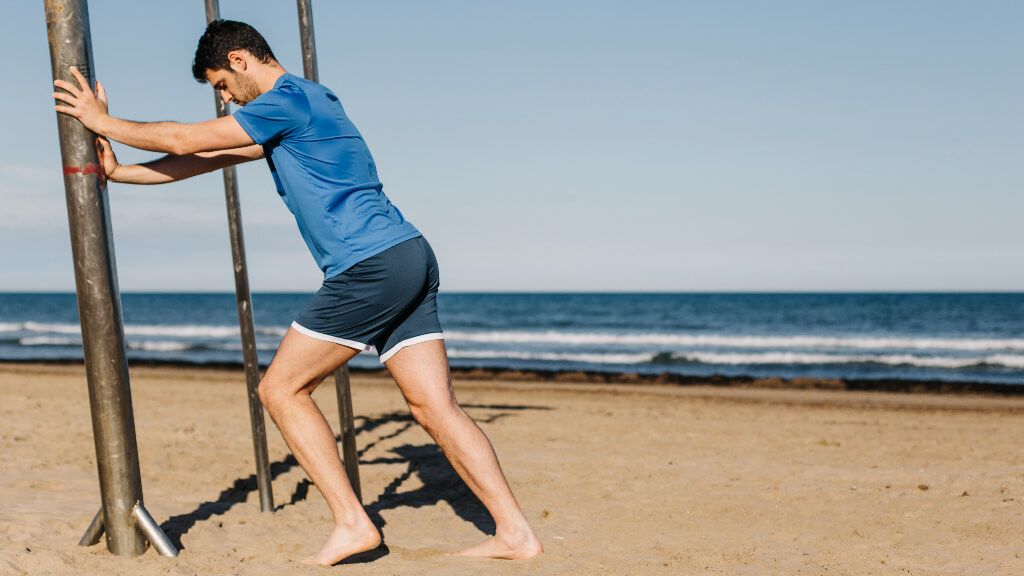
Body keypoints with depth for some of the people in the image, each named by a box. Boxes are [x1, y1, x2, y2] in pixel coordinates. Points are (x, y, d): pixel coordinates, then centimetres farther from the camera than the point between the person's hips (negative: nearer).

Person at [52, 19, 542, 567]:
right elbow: (208, 160, 27)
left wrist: (104, 121, 12)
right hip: (411, 260, 10)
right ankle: (514, 533, 2)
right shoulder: (300, 104, 24)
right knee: (435, 406, 5)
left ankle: (351, 523, -2)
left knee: (280, 388, 0)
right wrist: (120, 172, 28)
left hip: (371, 268, -10)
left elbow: (185, 140, -2)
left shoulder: (288, 99, -5)